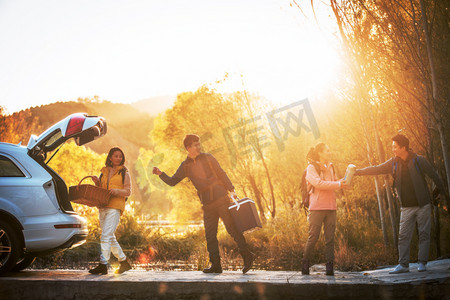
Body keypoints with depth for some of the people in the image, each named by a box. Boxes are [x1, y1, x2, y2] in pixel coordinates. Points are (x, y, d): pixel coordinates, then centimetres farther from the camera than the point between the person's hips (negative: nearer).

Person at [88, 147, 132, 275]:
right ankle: (124, 262, 20)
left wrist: (117, 191, -17)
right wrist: (97, 182, 2)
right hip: (102, 206, 6)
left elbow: (128, 191, 0)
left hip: (115, 207, -6)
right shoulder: (104, 171, 19)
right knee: (110, 237, 9)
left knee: (106, 236, -16)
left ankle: (103, 265, -17)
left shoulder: (124, 173, 5)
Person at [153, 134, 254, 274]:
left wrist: (231, 190, -3)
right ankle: (215, 265, 9)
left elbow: (221, 173, 5)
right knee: (210, 235, 3)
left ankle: (247, 255, 1)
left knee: (232, 228, -7)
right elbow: (172, 181, 12)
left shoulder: (208, 158, 3)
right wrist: (160, 174, -5)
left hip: (221, 198, -4)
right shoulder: (185, 166, 9)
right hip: (207, 204, 4)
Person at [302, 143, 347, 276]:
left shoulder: (330, 167, 18)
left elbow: (335, 182, 21)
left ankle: (330, 267, 3)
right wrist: (338, 184, -18)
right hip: (317, 207, -6)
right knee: (313, 237, -4)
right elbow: (318, 183, -16)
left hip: (330, 207, 6)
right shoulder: (311, 167, -3)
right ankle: (305, 265, 8)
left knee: (330, 238, 2)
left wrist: (343, 181, 0)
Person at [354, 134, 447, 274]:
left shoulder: (419, 160, -7)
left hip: (422, 205, -3)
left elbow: (434, 176, 0)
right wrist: (358, 171, 1)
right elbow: (376, 169, 8)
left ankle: (422, 263, 9)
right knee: (403, 236, -1)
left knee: (424, 234, 1)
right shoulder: (393, 163, 3)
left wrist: (444, 193, 6)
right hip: (406, 207, 3)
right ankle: (403, 265, 2)